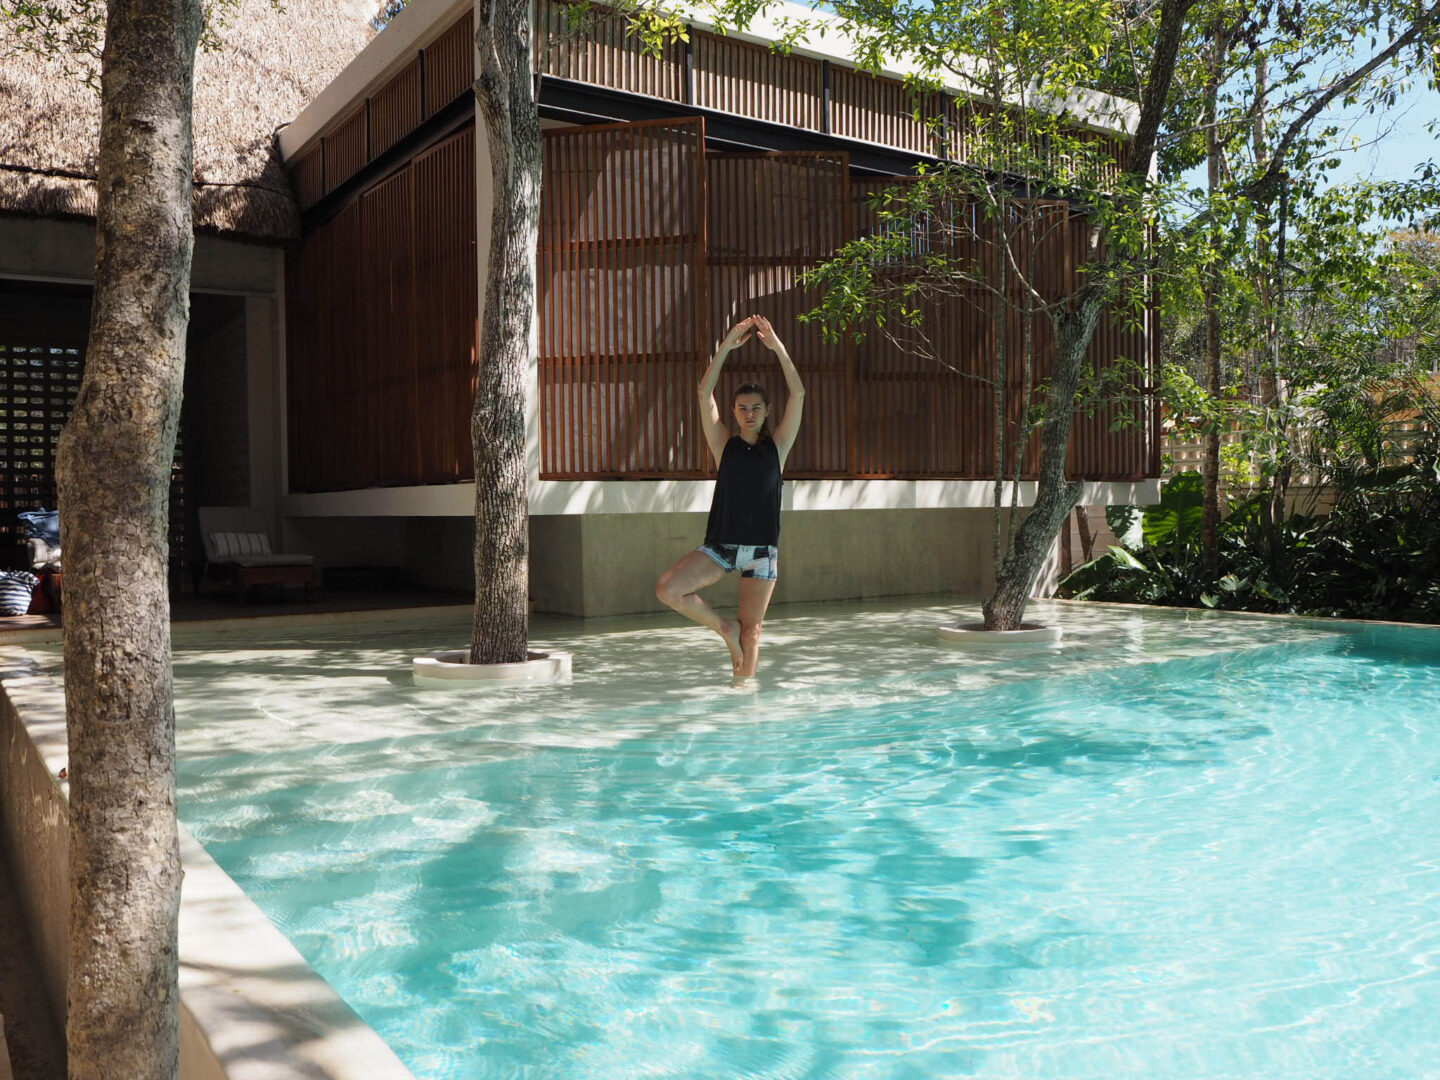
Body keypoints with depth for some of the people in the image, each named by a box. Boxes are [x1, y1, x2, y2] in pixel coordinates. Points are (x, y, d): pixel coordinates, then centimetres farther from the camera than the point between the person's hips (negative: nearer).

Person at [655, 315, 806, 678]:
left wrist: (777, 347, -10)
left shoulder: (777, 446, 6)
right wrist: (727, 346, -10)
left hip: (762, 551, -1)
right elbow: (705, 393, -4)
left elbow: (798, 394, -4)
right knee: (667, 588, -18)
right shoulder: (725, 445, 7)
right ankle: (725, 628, 4)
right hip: (720, 545, 1)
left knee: (751, 631, 2)